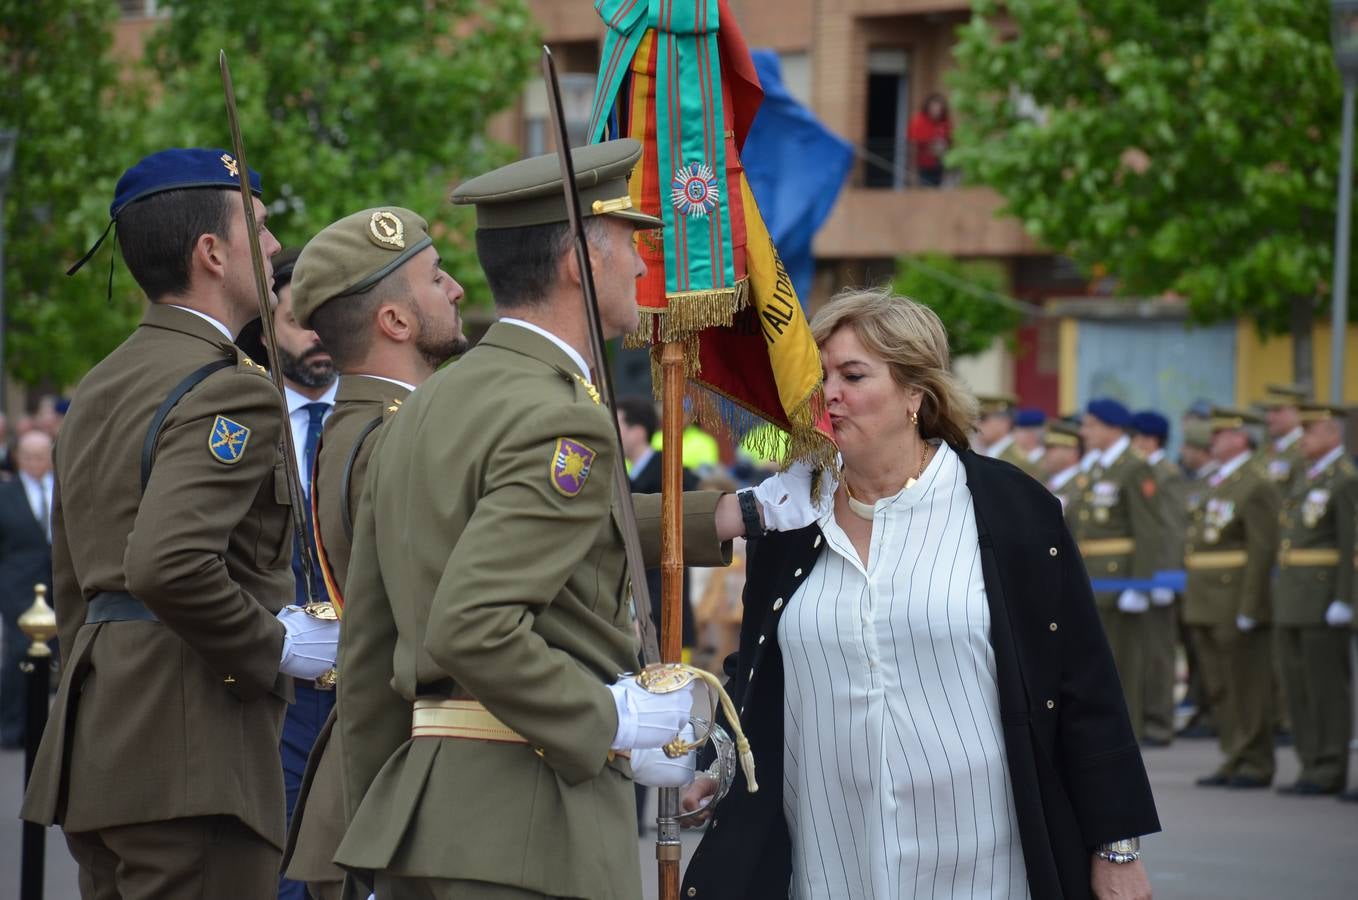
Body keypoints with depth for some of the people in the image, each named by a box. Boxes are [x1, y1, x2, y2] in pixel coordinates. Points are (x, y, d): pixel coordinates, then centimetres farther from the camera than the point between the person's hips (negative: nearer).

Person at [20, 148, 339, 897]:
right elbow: (169, 564, -26)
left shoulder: (99, 388, 18)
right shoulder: (229, 390, -13)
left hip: (100, 736, 9)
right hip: (190, 756, -9)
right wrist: (273, 647, -13)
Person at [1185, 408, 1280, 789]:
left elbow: (1263, 550, -18)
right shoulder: (1219, 481, 17)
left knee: (1248, 688, -3)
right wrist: (1194, 599, 15)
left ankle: (1255, 766, 4)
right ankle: (1234, 761, 20)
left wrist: (1248, 609, -21)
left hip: (1237, 603, -9)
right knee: (1219, 689, 13)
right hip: (1209, 605, 9)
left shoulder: (1257, 485, -12)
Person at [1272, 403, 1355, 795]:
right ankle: (1312, 765, 15)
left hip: (1323, 597, -9)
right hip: (1291, 600, 9)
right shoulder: (1305, 478, 19)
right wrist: (1282, 594, 18)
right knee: (1297, 687, 9)